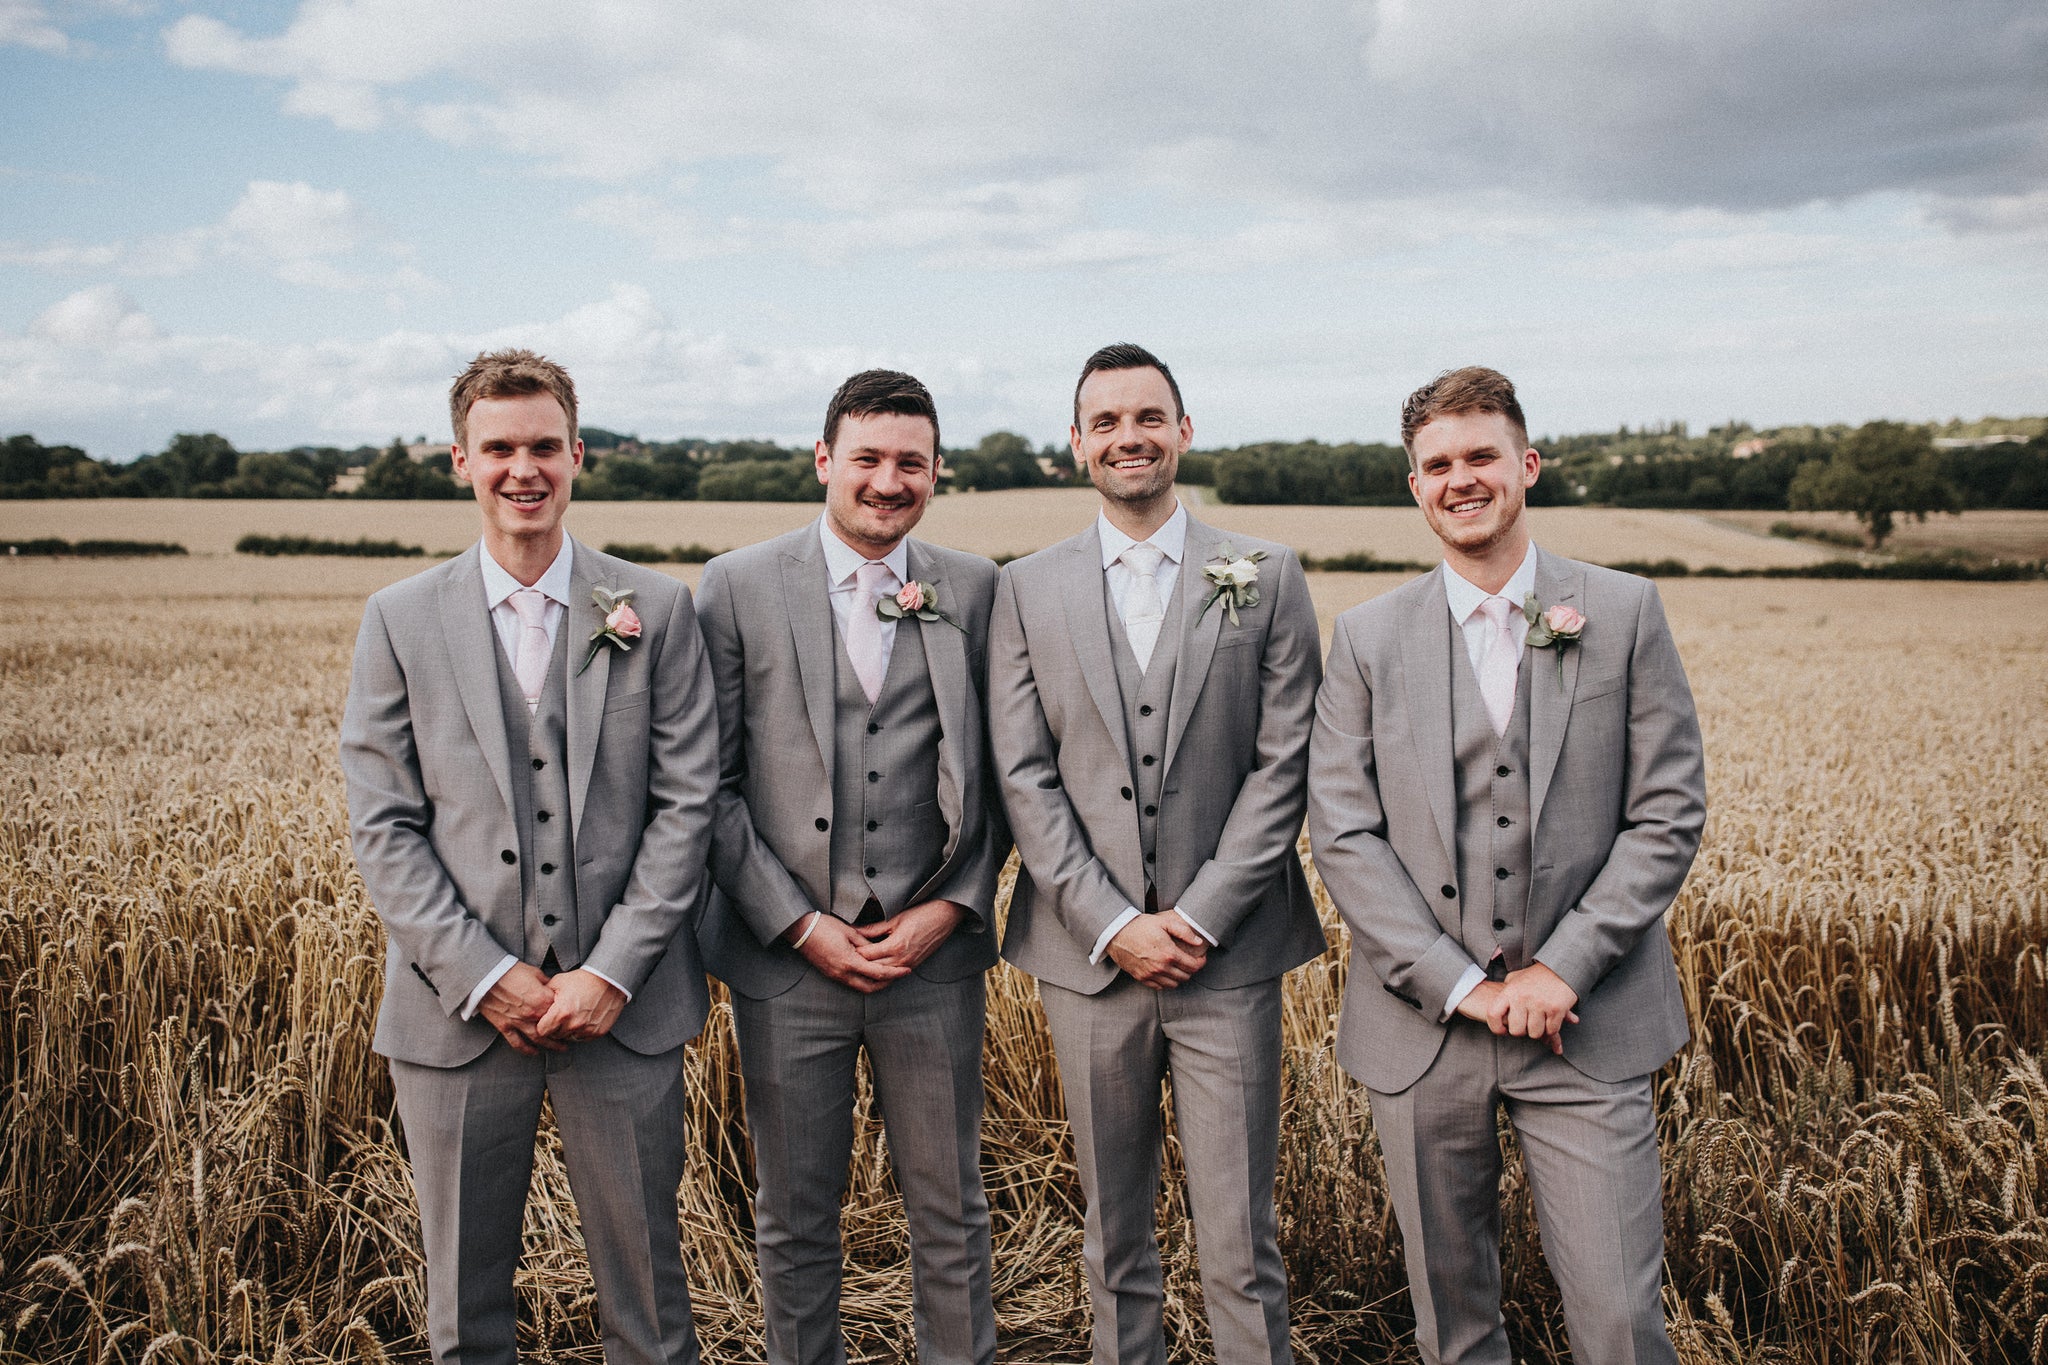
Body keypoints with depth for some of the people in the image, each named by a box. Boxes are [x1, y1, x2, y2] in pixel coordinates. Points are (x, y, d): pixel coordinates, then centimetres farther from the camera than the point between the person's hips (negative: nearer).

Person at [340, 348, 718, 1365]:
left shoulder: (656, 611, 1)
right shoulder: (400, 620, 3)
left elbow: (687, 802, -2)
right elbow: (384, 828, -1)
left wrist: (613, 971, -10)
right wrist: (484, 975, -10)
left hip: (622, 1005, 0)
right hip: (458, 1010, 1)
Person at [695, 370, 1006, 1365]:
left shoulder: (976, 590, 4)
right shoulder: (736, 588, -1)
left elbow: (999, 771, 6)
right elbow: (711, 785, -2)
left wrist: (950, 907, -6)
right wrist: (800, 925, -8)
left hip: (932, 951, 1)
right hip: (787, 956, -1)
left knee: (951, 1214, 12)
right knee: (794, 1219, 14)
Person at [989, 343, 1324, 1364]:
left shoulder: (1267, 578, 3)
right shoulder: (1027, 590, 5)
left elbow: (1284, 764, -2)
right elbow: (1023, 777, 0)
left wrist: (1198, 917, -9)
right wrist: (1112, 925, -9)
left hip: (1228, 954, -1)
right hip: (1089, 954, 1)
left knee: (1240, 1240, 3)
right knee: (1114, 1238, 14)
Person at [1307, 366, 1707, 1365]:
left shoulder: (1624, 614, 2)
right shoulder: (1367, 637, 2)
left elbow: (1669, 812, -1)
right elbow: (1342, 834, -3)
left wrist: (1564, 967, -10)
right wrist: (1459, 984, -11)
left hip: (1587, 1023, -1)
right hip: (1422, 1021, 1)